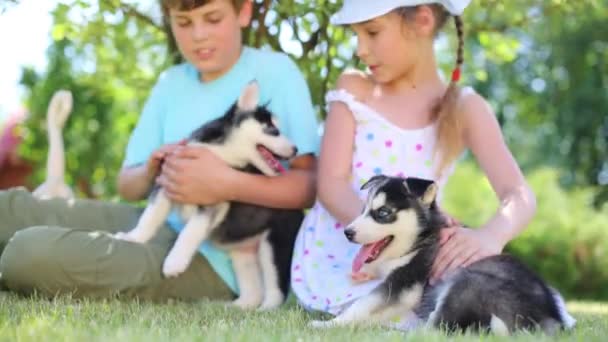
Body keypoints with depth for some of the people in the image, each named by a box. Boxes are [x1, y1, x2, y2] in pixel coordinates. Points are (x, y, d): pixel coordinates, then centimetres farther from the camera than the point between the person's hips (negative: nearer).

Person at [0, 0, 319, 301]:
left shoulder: (274, 72, -7)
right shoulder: (170, 83, 13)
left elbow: (312, 183, -15)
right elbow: (127, 183, 16)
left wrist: (227, 185, -29)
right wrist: (150, 172, -8)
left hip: (212, 260, -7)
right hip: (160, 225, 7)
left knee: (31, 252, -22)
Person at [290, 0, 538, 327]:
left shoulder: (464, 108, -2)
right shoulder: (353, 90, 2)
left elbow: (519, 196, -13)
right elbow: (331, 185, -8)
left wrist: (490, 236, -39)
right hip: (327, 262, -2)